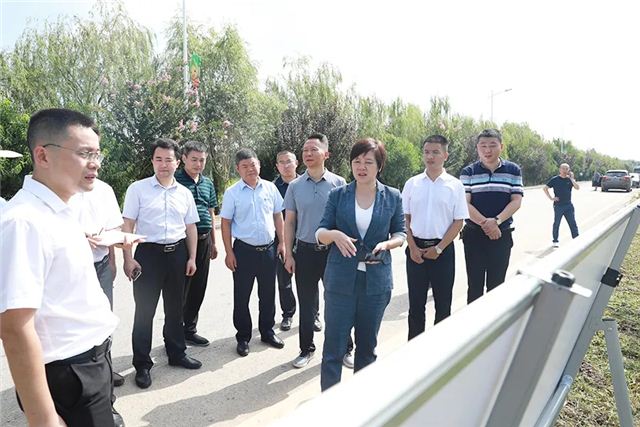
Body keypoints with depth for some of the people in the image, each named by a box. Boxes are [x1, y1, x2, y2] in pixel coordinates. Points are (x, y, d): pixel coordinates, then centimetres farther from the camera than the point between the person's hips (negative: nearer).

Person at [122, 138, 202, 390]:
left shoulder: (184, 193, 7)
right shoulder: (138, 189, -4)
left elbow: (191, 227, 10)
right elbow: (127, 225, -5)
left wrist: (192, 257, 6)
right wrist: (128, 259, -11)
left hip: (177, 253, 4)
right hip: (148, 253, -4)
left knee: (175, 308, 16)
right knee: (144, 310, 3)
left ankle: (177, 353, 33)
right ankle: (142, 364, 18)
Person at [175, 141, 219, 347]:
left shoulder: (208, 183, 13)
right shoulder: (176, 180, -6)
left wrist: (213, 242, 18)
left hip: (204, 240, 6)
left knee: (198, 288, 13)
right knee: (180, 289, 1)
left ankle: (190, 330, 28)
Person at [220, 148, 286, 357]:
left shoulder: (270, 188, 2)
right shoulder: (232, 193, -5)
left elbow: (278, 216, 9)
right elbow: (225, 223, -3)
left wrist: (282, 243, 5)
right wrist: (229, 252, -6)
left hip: (269, 249, 3)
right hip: (244, 250, -2)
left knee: (268, 294, 15)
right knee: (242, 297, 7)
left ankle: (267, 332, 32)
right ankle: (243, 337, 24)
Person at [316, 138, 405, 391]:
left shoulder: (392, 197, 2)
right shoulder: (338, 195, 0)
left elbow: (400, 233, 9)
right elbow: (320, 233, 2)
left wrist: (386, 244, -13)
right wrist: (334, 235, -21)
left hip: (376, 281, 2)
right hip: (341, 280, -1)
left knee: (367, 346, 17)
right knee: (333, 347, 1)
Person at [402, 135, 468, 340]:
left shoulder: (455, 185, -1)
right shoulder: (412, 183, 3)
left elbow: (458, 222, -2)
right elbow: (404, 218, 5)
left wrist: (438, 248, -9)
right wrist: (413, 247, -5)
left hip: (443, 249, -1)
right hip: (416, 248, 1)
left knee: (443, 302, 9)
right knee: (416, 302, 10)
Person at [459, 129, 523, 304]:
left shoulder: (513, 170, 3)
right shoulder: (468, 172, 0)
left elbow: (516, 201, -2)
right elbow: (465, 203, -6)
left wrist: (496, 221, -17)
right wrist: (485, 223, -18)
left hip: (502, 234, 1)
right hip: (474, 235, -1)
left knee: (496, 284, 11)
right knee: (475, 284, 5)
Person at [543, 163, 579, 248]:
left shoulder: (570, 179, 6)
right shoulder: (555, 179, -2)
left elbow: (577, 187, -6)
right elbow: (545, 188, -2)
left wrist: (571, 178, -13)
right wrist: (550, 198, -8)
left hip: (569, 205, 3)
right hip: (558, 205, -3)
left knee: (573, 223, 4)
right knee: (556, 224, 5)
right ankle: (555, 241, 16)